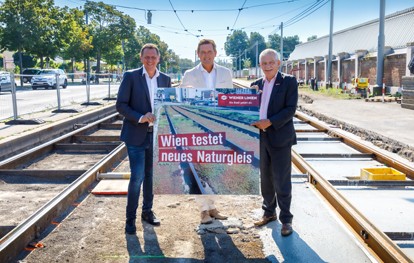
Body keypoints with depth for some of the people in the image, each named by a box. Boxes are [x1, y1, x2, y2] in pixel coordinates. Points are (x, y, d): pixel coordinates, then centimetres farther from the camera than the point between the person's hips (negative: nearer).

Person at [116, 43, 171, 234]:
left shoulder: (165, 79, 7)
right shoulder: (130, 76, -5)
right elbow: (121, 105, -8)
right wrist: (140, 118, -21)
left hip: (157, 134, 4)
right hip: (136, 135, -4)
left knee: (151, 175, 13)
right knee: (137, 177, -6)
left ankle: (147, 211, 29)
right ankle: (130, 218, 10)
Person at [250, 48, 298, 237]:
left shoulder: (288, 81, -4)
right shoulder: (256, 84, 11)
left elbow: (290, 109, -11)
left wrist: (269, 122, -20)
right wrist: (253, 123, -7)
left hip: (280, 138, -5)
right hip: (261, 137, 5)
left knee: (282, 182, 0)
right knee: (265, 179, 15)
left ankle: (286, 219, 14)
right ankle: (269, 212, 31)